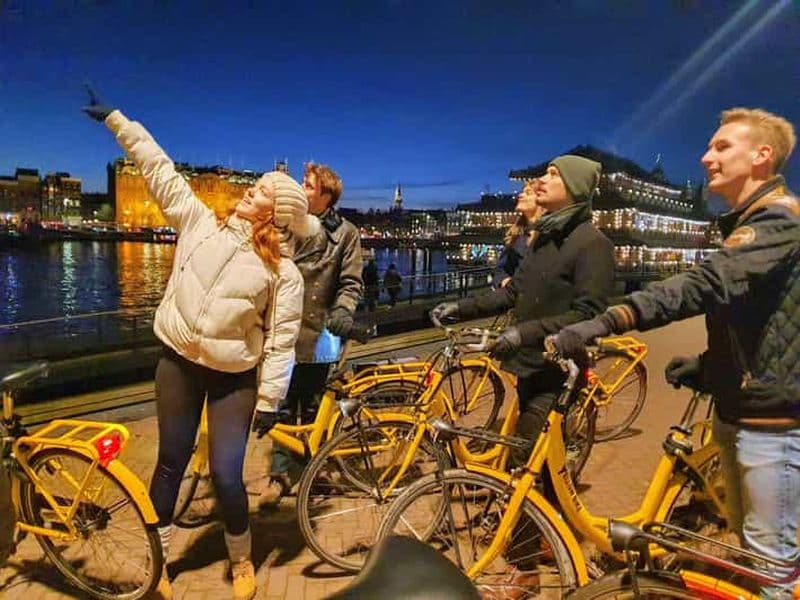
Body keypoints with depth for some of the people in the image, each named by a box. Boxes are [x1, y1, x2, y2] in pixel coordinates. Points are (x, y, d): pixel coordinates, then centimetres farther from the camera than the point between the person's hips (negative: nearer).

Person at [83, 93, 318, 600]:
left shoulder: (283, 270, -11)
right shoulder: (200, 223, 0)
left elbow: (281, 339, -12)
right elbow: (160, 170, 5)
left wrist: (270, 401, -13)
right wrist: (116, 119, 8)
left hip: (235, 377, -3)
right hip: (178, 362, 3)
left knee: (226, 474, -1)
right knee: (171, 463, 13)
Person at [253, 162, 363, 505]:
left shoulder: (345, 233, 1)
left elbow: (350, 281, -2)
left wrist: (343, 309, -20)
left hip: (318, 334, -1)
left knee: (313, 409, 11)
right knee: (282, 406, 7)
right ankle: (281, 474, 18)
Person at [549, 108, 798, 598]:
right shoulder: (750, 222, 15)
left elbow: (708, 283, -37)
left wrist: (605, 322, -46)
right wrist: (707, 366, 7)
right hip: (737, 410, 10)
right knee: (748, 546, 22)